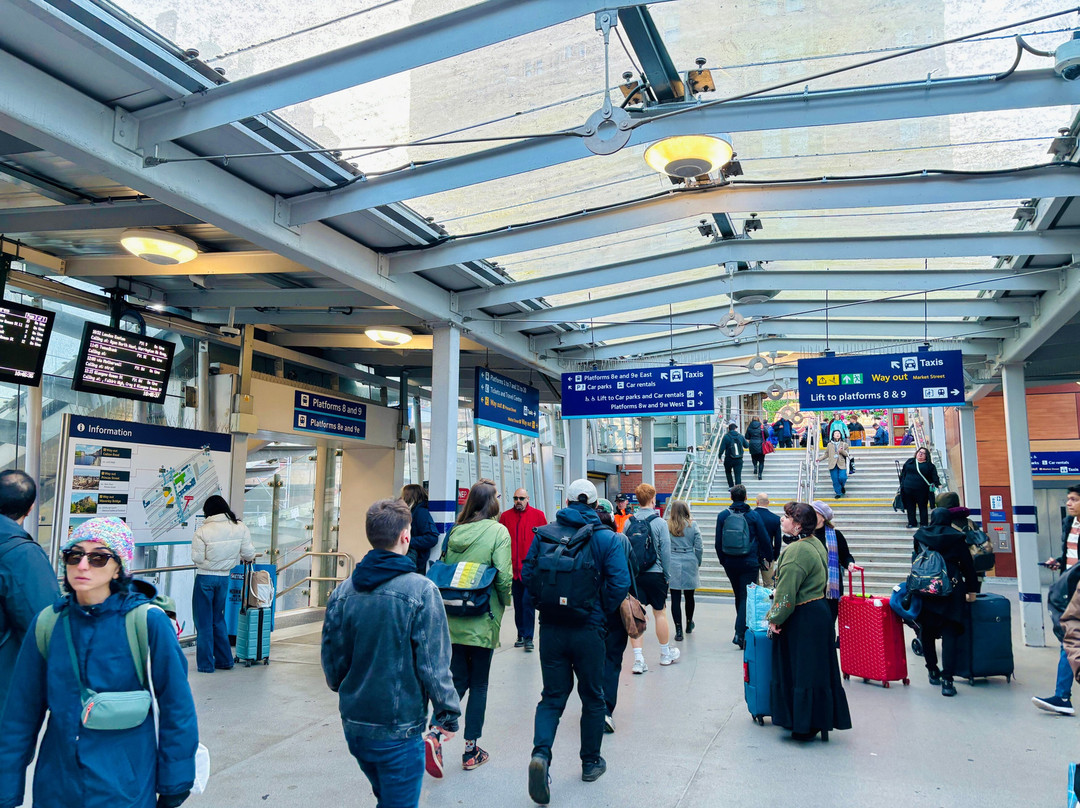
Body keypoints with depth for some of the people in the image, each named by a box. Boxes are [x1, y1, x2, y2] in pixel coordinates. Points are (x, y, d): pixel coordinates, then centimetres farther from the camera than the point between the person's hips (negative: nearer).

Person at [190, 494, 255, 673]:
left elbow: (197, 558, -14)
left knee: (204, 622, 8)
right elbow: (248, 553, -2)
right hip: (224, 577, 4)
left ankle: (205, 664, 14)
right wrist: (250, 559, 22)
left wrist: (208, 561, 9)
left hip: (205, 578, -4)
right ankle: (224, 660, 23)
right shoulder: (240, 527, -5)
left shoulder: (202, 531, -16)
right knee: (218, 619, 20)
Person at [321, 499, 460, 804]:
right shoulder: (421, 590, -18)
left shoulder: (343, 591, -3)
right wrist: (448, 716, -4)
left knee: (387, 797, 26)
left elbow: (331, 660, 5)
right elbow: (433, 665, -17)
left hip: (353, 725, 6)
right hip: (399, 731, -6)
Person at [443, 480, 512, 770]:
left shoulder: (455, 531, 5)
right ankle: (471, 750, 16)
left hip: (453, 618, 4)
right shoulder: (497, 531, -10)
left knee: (458, 680, 13)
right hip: (482, 619, -4)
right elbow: (503, 576, -15)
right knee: (479, 684, 9)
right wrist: (505, 602, 3)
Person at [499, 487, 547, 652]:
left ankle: (528, 638, 1)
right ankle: (521, 635, 24)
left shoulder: (538, 515, 0)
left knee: (528, 602, -6)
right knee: (518, 603, 12)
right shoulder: (506, 516, 6)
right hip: (513, 568, 3)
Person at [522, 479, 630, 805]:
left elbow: (528, 573, -1)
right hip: (589, 630, -1)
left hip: (551, 628, 2)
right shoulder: (607, 539, -7)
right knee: (592, 697, 16)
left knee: (552, 696, 11)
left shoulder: (544, 533, -1)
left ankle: (541, 752, -11)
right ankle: (591, 762, 29)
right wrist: (601, 613, 1)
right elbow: (619, 583, -13)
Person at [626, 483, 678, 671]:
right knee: (660, 613, 12)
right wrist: (667, 574, 4)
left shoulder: (629, 522, 0)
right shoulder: (659, 522, -9)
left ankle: (638, 659, -3)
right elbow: (665, 551, -7)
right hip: (654, 574, -2)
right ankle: (665, 654, 28)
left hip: (633, 575, 3)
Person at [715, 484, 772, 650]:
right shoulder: (753, 516, -6)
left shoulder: (722, 516, 0)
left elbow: (718, 542, 4)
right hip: (750, 562, -3)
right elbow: (764, 539, 1)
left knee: (739, 595, 18)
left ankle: (741, 629, 29)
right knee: (746, 596, -1)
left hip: (730, 563, 3)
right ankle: (740, 633, -12)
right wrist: (768, 557, 16)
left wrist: (723, 561, 16)